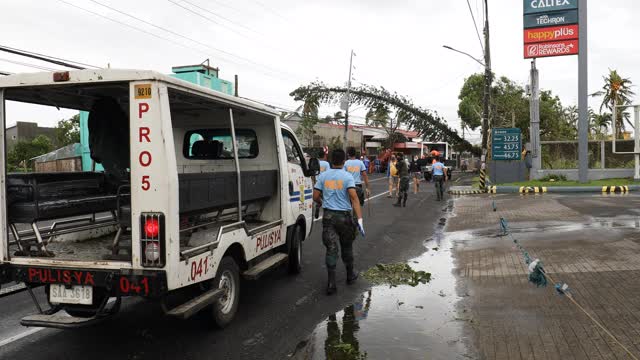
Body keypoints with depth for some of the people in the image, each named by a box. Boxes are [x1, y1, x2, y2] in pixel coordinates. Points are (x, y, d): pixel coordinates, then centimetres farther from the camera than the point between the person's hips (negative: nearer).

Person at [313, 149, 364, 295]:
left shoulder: (323, 176, 0)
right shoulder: (347, 176, -8)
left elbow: (315, 197, 2)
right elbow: (354, 197, -18)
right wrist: (359, 219, -21)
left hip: (328, 216, 1)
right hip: (344, 216, -1)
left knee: (331, 249, 0)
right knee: (346, 247, 16)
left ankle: (331, 283, -6)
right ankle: (350, 275, 34)